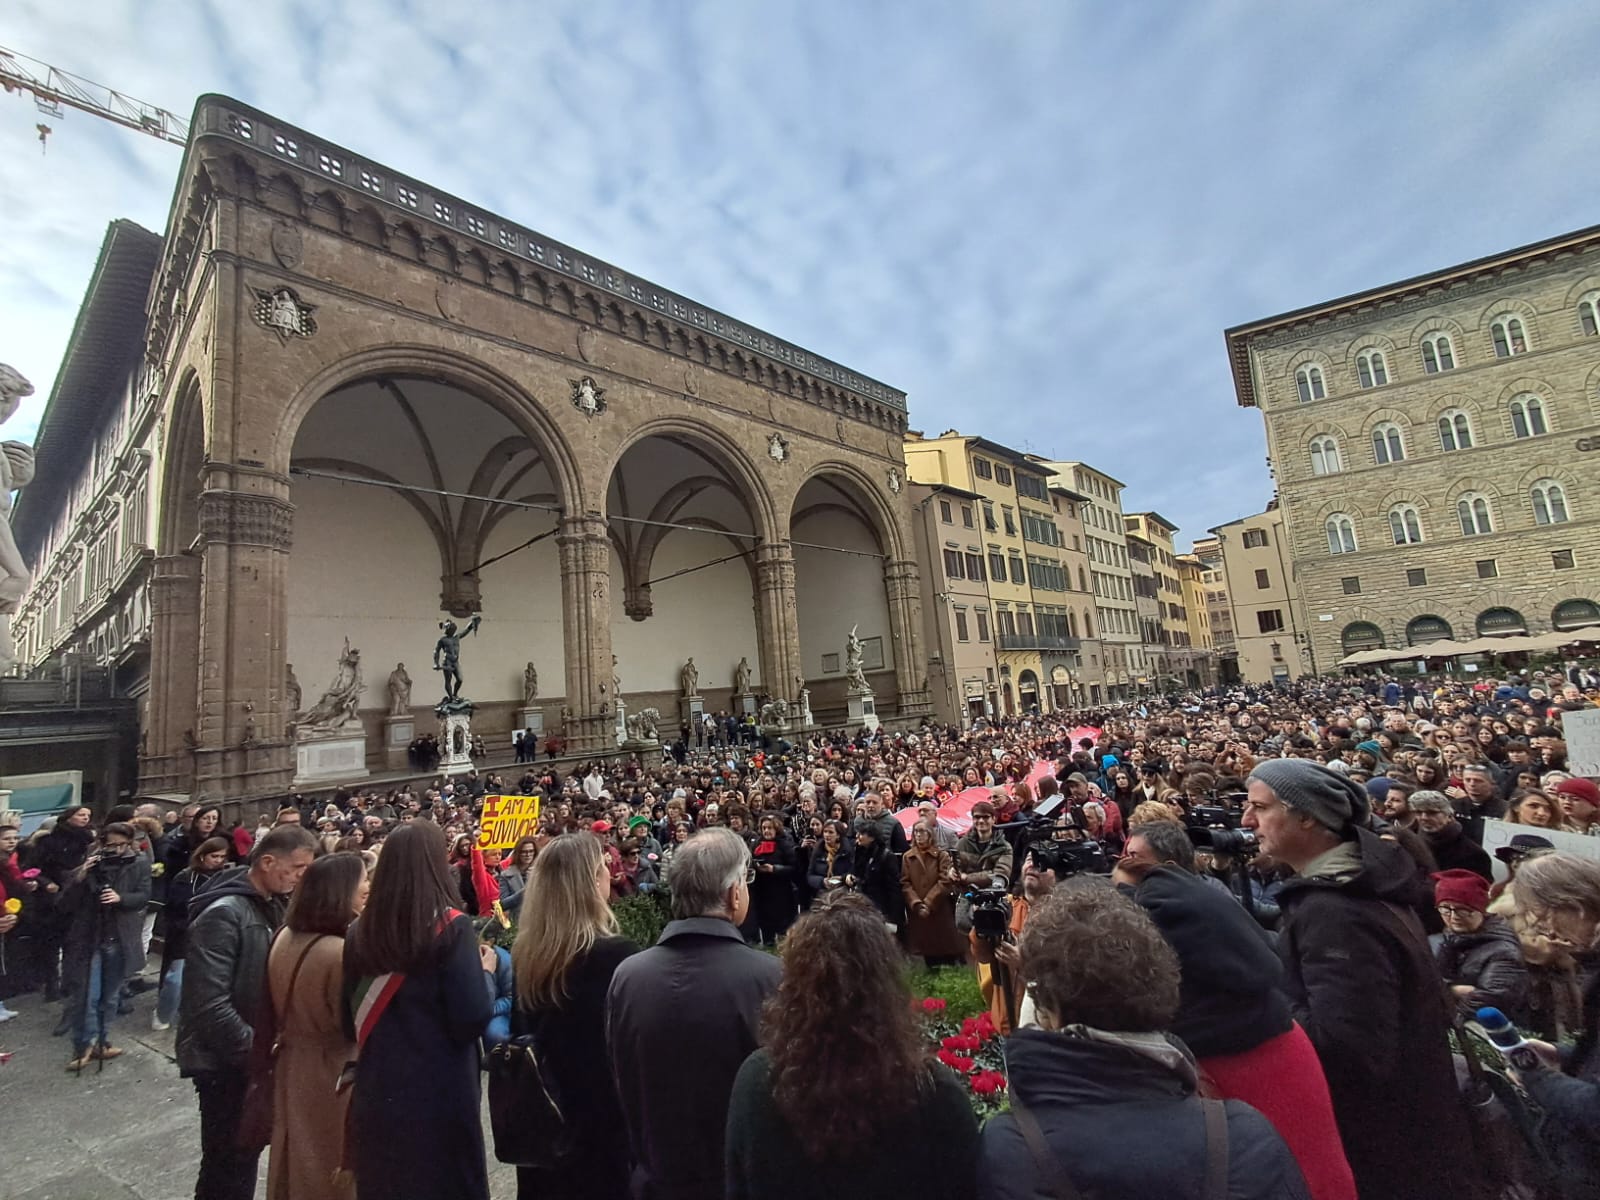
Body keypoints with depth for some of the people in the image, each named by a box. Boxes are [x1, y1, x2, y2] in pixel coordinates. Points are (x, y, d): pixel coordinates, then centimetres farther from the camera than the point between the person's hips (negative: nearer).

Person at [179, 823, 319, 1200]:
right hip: (225, 1061, -7)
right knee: (229, 1162, 5)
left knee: (246, 1151, 20)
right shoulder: (223, 913, -23)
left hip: (251, 1055, 8)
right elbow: (210, 1004, -26)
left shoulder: (274, 906, 3)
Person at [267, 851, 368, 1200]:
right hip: (333, 1074, -8)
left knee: (296, 1163, 26)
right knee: (333, 1168, 13)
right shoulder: (343, 953, -31)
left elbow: (282, 1006, 10)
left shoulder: (285, 937, -4)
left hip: (291, 1067, 8)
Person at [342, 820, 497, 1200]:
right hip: (439, 1094, -5)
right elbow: (471, 1020, -18)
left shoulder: (360, 931, -1)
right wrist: (485, 972, -2)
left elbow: (350, 1024, 9)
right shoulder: (451, 927, -16)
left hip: (374, 1094, 5)